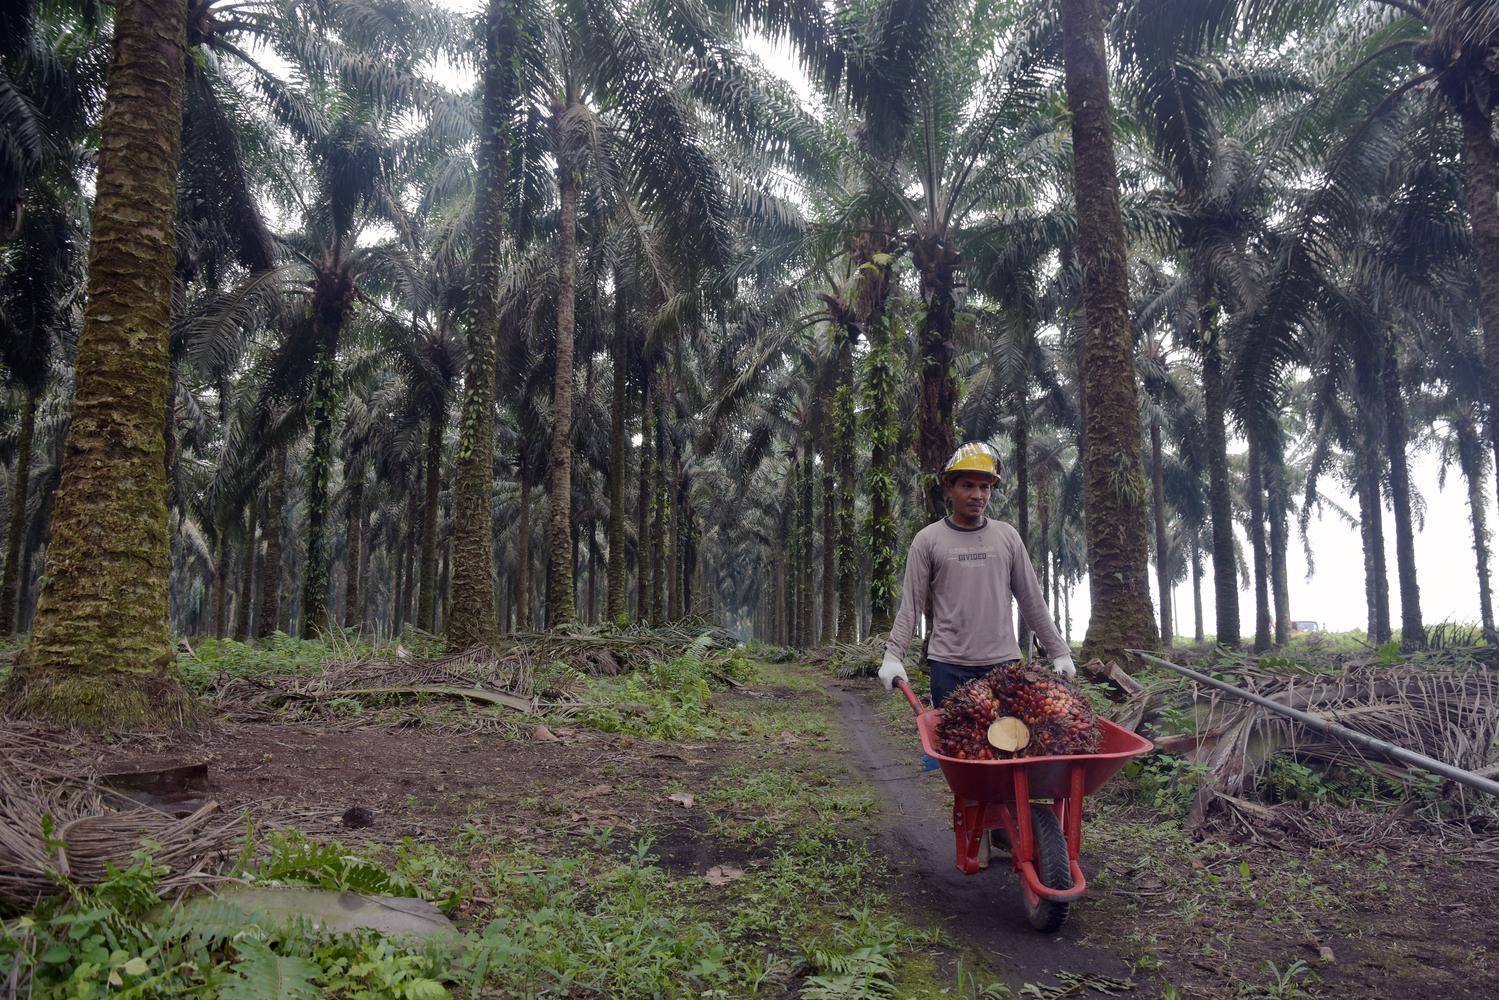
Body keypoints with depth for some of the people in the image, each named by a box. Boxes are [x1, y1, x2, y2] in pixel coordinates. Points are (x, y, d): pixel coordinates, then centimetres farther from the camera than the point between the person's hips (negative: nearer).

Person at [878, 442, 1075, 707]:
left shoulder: (1007, 536, 9)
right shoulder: (928, 540, 3)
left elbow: (1032, 602, 13)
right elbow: (911, 605, 1)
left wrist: (1059, 652, 10)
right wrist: (893, 655, -11)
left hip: (1003, 662, 2)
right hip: (949, 665, -2)